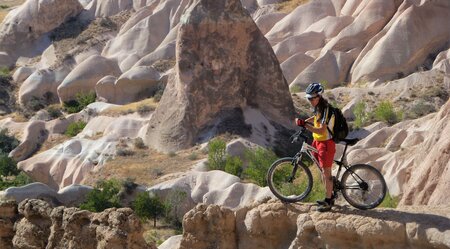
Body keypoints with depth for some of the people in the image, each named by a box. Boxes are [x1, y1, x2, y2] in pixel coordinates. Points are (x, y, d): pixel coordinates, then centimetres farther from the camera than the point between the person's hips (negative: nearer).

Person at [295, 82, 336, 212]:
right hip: (318, 142, 10)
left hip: (326, 144, -10)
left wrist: (304, 124, -36)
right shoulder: (319, 107, 5)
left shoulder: (326, 110, -24)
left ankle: (328, 202, 3)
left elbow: (321, 130, -31)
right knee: (323, 171, 17)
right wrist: (304, 121, 13)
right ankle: (330, 196, 29)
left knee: (326, 172, -4)